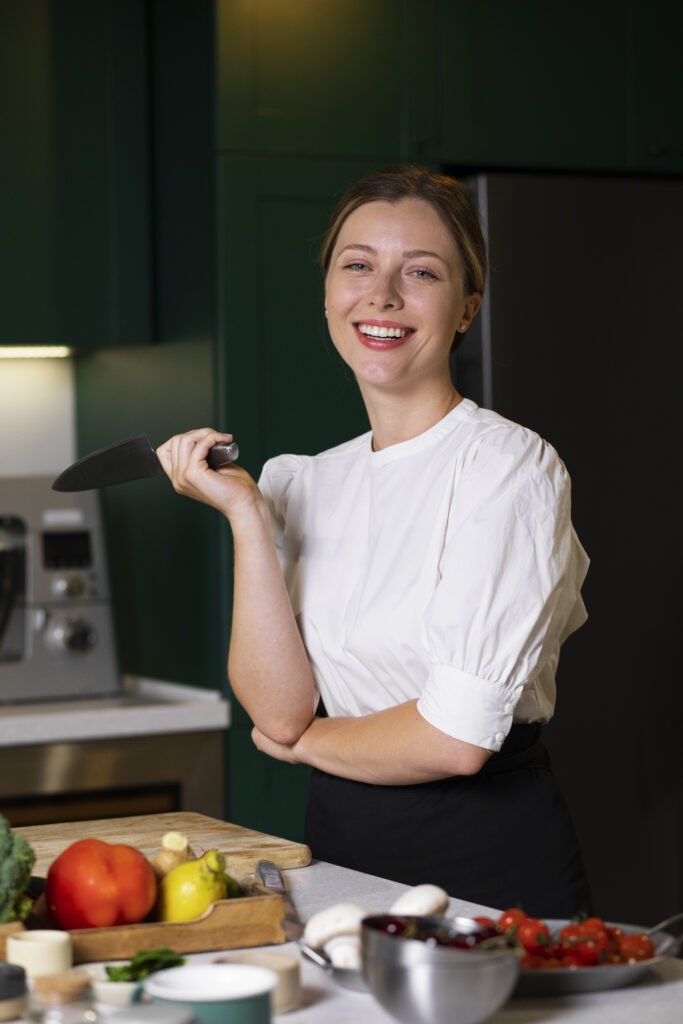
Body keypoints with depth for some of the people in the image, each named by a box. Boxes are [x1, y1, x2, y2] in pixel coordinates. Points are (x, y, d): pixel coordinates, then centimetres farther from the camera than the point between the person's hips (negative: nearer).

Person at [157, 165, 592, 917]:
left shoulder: (507, 466, -10)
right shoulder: (302, 484, 7)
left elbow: (457, 739, -16)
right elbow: (277, 709, -3)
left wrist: (308, 741, 0)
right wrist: (245, 515, -9)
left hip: (490, 862, -5)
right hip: (342, 849, 5)